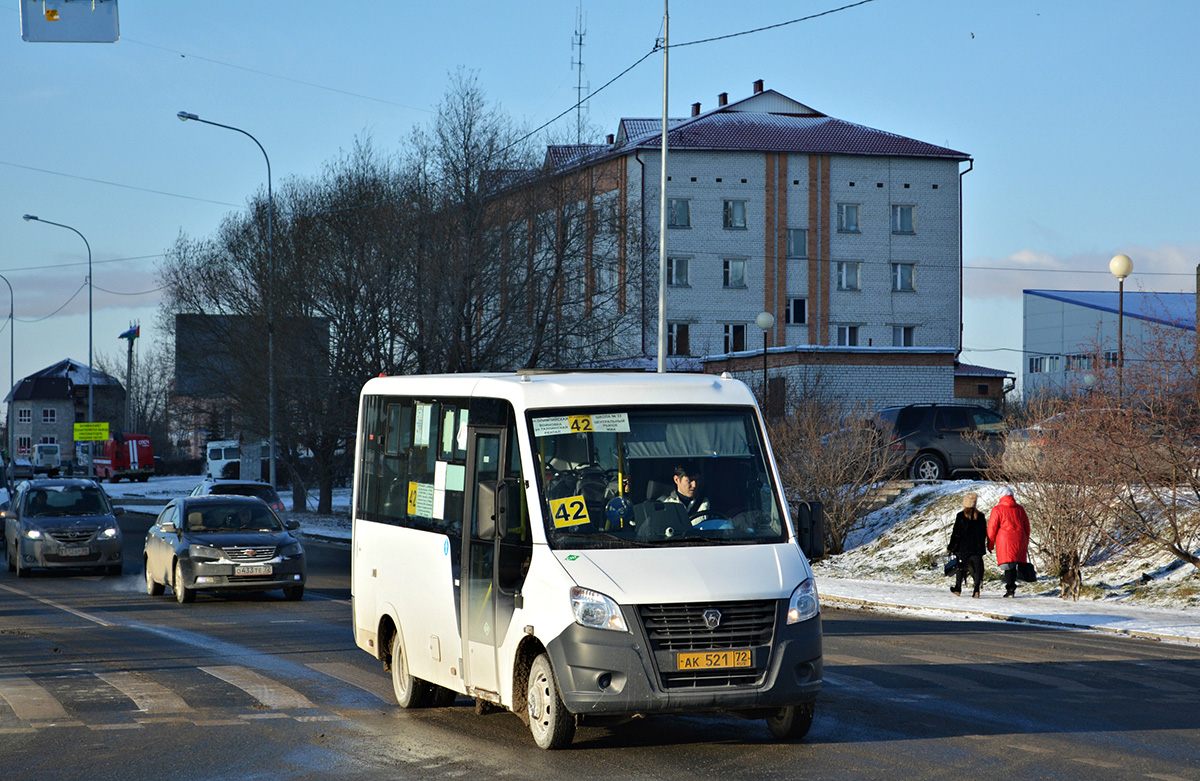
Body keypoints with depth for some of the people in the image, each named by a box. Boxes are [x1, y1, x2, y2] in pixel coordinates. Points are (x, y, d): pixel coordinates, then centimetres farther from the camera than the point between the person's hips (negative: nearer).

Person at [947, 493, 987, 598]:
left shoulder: (961, 516, -8)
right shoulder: (980, 516, 2)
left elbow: (956, 533, -7)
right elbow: (984, 533, 9)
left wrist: (950, 547, 1)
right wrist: (982, 545, 21)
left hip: (963, 547, -2)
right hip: (977, 547, 2)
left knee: (961, 567, 13)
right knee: (976, 568, 0)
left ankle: (958, 588, 23)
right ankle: (977, 589, -14)